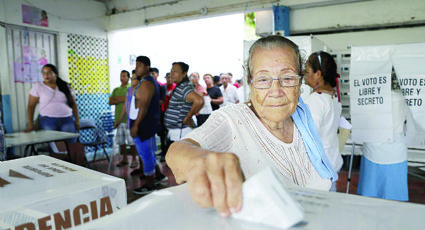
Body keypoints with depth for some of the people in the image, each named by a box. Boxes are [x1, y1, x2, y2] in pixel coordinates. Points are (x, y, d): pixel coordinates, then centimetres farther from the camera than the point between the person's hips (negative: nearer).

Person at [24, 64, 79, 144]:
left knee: (71, 144, -9)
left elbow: (73, 105, 12)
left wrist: (77, 120, 5)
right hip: (48, 121, -1)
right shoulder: (38, 87, 5)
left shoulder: (66, 86, 11)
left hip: (67, 120, 1)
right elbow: (31, 106, 3)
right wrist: (30, 124, -6)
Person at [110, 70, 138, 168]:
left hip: (128, 118, -5)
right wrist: (122, 99, -10)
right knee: (121, 140, 10)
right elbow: (110, 102, 3)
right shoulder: (116, 90, 15)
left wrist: (117, 99, -10)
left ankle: (134, 159, 8)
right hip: (118, 119, 6)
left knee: (131, 140, -3)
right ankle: (124, 159, 22)